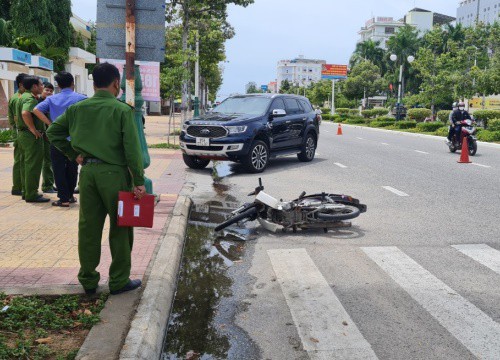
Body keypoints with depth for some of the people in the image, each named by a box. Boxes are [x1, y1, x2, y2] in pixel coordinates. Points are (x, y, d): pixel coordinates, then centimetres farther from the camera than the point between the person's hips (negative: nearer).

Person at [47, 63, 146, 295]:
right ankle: (119, 281, 14)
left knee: (88, 227, 12)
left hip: (88, 172, 5)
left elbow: (53, 132, 12)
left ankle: (88, 279, 21)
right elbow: (132, 148, -14)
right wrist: (139, 181, -11)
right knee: (120, 228, 7)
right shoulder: (122, 110, -9)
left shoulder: (78, 108, 5)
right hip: (114, 172, -5)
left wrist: (73, 155, 13)